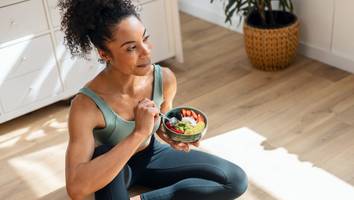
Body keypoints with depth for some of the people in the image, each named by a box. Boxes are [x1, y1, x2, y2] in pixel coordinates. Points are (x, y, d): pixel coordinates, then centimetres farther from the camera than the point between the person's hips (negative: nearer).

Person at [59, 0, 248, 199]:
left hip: (151, 156, 5)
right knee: (103, 154, -40)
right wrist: (139, 133, -45)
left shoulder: (165, 78, -20)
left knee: (236, 180, -8)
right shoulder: (86, 105, -33)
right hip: (114, 169, -4)